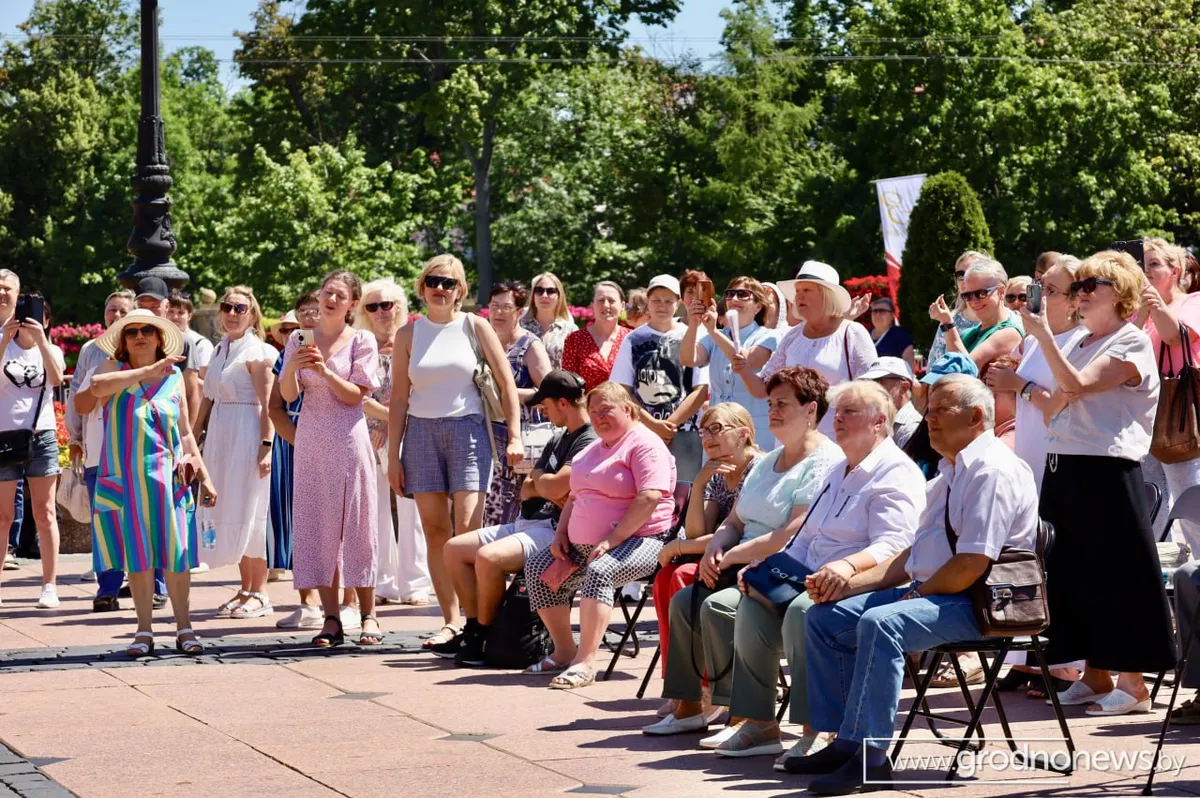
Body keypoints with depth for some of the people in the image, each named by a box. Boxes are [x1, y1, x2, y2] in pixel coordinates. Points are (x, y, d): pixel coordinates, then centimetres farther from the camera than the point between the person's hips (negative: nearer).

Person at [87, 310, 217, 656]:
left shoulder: (174, 377, 9)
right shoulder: (114, 370, 3)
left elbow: (186, 433, 14)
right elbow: (96, 387, -22)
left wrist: (204, 475, 11)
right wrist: (147, 371, -27)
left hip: (167, 478, 1)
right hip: (124, 478, -1)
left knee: (175, 552, -2)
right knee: (137, 554, 1)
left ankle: (184, 628, 5)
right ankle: (144, 631, 7)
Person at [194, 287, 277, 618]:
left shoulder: (257, 352, -7)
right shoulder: (219, 351, 16)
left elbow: (267, 404, -13)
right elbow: (208, 399, 19)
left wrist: (266, 446, -20)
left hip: (247, 437, -8)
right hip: (219, 437, 8)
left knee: (247, 513, -6)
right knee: (226, 512, 7)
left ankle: (259, 594, 1)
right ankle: (245, 590, 14)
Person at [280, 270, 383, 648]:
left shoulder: (361, 341, 1)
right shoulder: (299, 339, 9)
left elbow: (355, 395, -6)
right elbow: (288, 395, 3)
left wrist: (324, 370, -19)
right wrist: (293, 366, -16)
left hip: (348, 439, -3)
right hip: (310, 441, 3)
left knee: (355, 524, -2)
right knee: (315, 526, 0)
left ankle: (368, 615, 3)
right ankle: (331, 619, 2)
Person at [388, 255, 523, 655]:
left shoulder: (475, 327, 4)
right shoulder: (408, 335, 9)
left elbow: (506, 383, 4)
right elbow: (399, 398, 9)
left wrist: (514, 436, -4)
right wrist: (393, 456, 6)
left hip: (468, 428, -2)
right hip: (422, 431, 3)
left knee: (467, 528, -13)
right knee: (435, 531, -1)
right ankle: (450, 621, 2)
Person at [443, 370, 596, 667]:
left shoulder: (590, 442, -13)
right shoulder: (558, 439, 20)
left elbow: (555, 488, -23)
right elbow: (525, 491, 17)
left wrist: (538, 479, 0)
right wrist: (547, 488, -6)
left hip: (554, 531, -11)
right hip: (527, 524, 11)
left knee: (487, 557, -31)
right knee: (454, 548, 4)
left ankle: (482, 639, -15)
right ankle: (473, 629, 2)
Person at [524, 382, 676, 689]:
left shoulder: (644, 444, -10)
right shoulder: (594, 449, 21)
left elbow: (650, 497, -23)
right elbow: (575, 496, 28)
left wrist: (613, 539, -26)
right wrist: (561, 533, 10)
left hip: (639, 541, -10)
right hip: (584, 545, 10)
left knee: (599, 572, -35)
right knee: (538, 567, -2)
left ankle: (585, 663, -38)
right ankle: (564, 652, 4)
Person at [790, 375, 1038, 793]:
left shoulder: (993, 471, -13)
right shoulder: (950, 473, 20)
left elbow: (972, 566, -22)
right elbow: (913, 555, 21)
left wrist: (919, 593, -10)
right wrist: (849, 584, 10)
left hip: (976, 602, -11)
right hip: (930, 592, 11)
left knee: (881, 623, -33)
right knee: (824, 616, 4)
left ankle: (869, 758, -31)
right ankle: (842, 743, 2)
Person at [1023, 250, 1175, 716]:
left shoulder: (1132, 344, -7)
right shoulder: (1080, 345, 19)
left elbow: (1077, 384, -21)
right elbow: (1052, 411, 18)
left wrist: (1043, 334, -22)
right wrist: (1059, 397, -3)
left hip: (1106, 472, -8)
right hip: (1064, 468, 8)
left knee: (1115, 574, -6)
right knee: (1074, 572, 9)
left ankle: (1132, 685, -1)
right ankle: (1095, 677, 17)